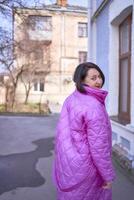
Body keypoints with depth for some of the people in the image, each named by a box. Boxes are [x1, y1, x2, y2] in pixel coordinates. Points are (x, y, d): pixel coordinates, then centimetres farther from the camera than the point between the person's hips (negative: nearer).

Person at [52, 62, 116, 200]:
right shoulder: (93, 106, -24)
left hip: (68, 161, 8)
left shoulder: (71, 99, 1)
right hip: (84, 165, -7)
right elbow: (98, 146, -23)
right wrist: (108, 175, -12)